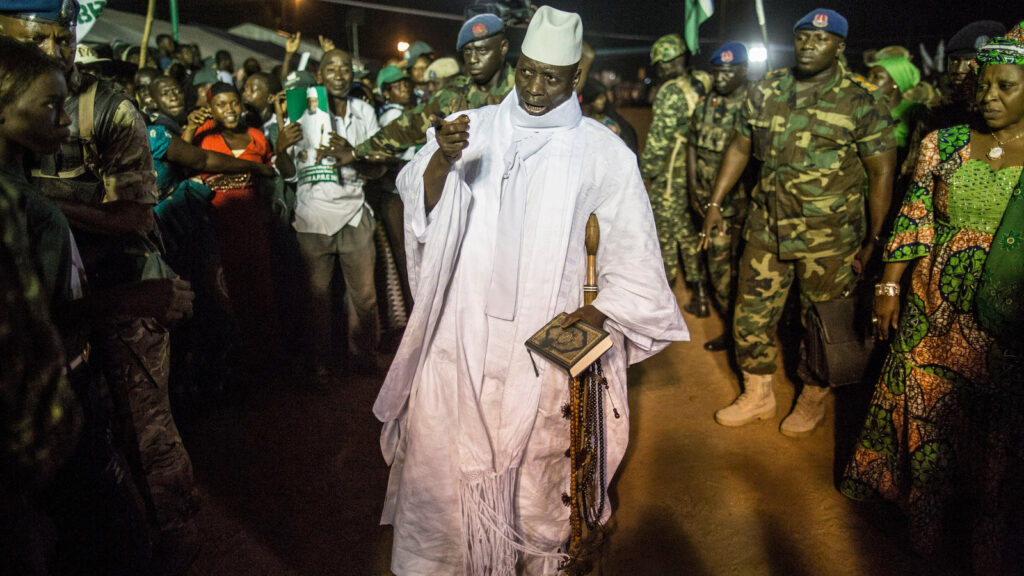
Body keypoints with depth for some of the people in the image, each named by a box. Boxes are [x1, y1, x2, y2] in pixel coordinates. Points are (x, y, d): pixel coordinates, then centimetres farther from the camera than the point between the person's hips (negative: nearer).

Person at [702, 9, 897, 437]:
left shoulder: (861, 103, -8)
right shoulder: (765, 92, 3)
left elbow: (882, 172, -5)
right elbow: (740, 148, 13)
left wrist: (873, 239, -7)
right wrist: (715, 204, 10)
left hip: (830, 239, -3)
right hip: (767, 227, 4)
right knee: (751, 314, 10)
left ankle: (812, 400, 32)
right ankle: (757, 396, 29)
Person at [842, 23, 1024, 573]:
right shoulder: (943, 145, 1)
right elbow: (913, 222, 3)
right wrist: (889, 286, 1)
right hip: (934, 313, 1)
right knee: (926, 415, 13)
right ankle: (926, 513, 36)